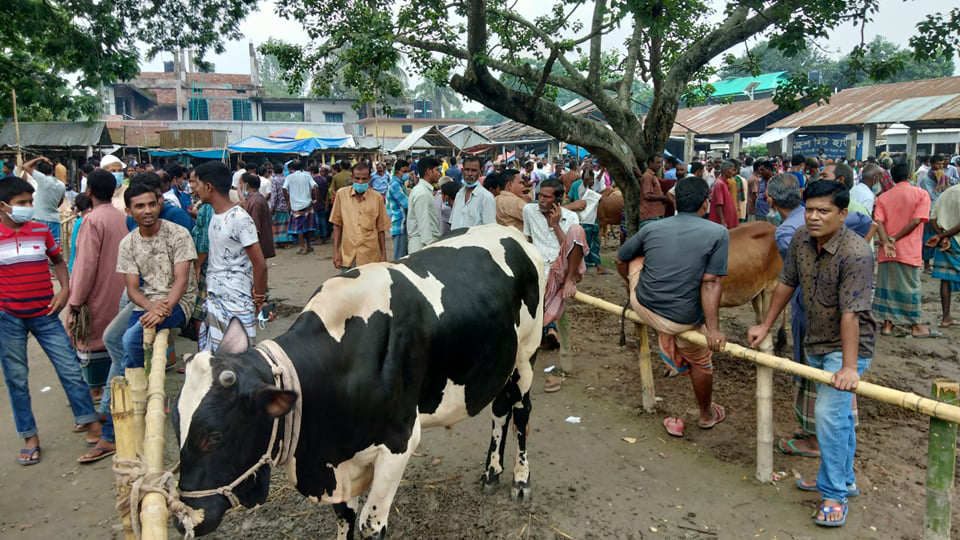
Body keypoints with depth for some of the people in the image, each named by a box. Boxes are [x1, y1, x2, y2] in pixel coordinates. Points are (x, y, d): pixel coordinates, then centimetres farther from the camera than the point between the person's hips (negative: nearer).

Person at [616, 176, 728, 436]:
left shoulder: (652, 229, 1)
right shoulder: (718, 233, -9)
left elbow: (621, 260, 12)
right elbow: (710, 283, -15)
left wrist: (632, 284, 32)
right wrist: (713, 328, -12)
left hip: (643, 305, 2)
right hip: (683, 320, -2)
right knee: (700, 362, 26)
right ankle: (707, 415, 49)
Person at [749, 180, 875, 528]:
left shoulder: (855, 253, -27)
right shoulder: (801, 239, -5)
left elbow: (851, 313, -31)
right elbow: (786, 284, 7)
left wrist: (849, 367, -32)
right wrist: (766, 326, 11)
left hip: (848, 345, -7)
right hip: (816, 343, 7)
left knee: (829, 413, -13)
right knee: (838, 413, 19)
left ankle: (834, 494, 2)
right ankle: (844, 479, 36)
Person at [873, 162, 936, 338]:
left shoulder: (883, 197, 6)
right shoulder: (921, 194, -3)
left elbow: (879, 222, -7)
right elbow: (916, 221, -13)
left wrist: (886, 243, -16)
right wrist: (895, 239, -12)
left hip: (887, 252, 3)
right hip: (909, 251, -3)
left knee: (887, 286, 9)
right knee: (911, 287, 5)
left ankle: (888, 324, 11)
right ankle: (916, 326, 13)